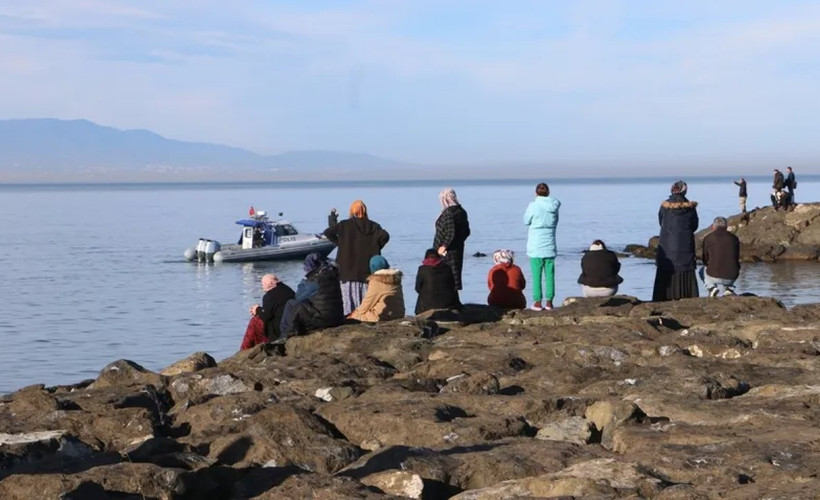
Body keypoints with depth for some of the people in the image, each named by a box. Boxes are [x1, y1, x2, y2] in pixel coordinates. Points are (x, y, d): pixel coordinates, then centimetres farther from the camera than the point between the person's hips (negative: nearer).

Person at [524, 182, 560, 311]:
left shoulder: (533, 206, -12)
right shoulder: (554, 206, 0)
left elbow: (526, 221, 1)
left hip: (536, 246, -3)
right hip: (550, 246, 3)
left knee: (537, 275, 0)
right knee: (549, 275, 7)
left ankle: (537, 302, 0)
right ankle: (549, 302, 7)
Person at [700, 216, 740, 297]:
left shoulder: (708, 238, 0)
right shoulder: (734, 238, 8)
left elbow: (705, 260, 11)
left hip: (714, 276, -2)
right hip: (732, 277, 2)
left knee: (702, 270, 34)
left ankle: (711, 287, 6)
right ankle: (728, 288, 11)